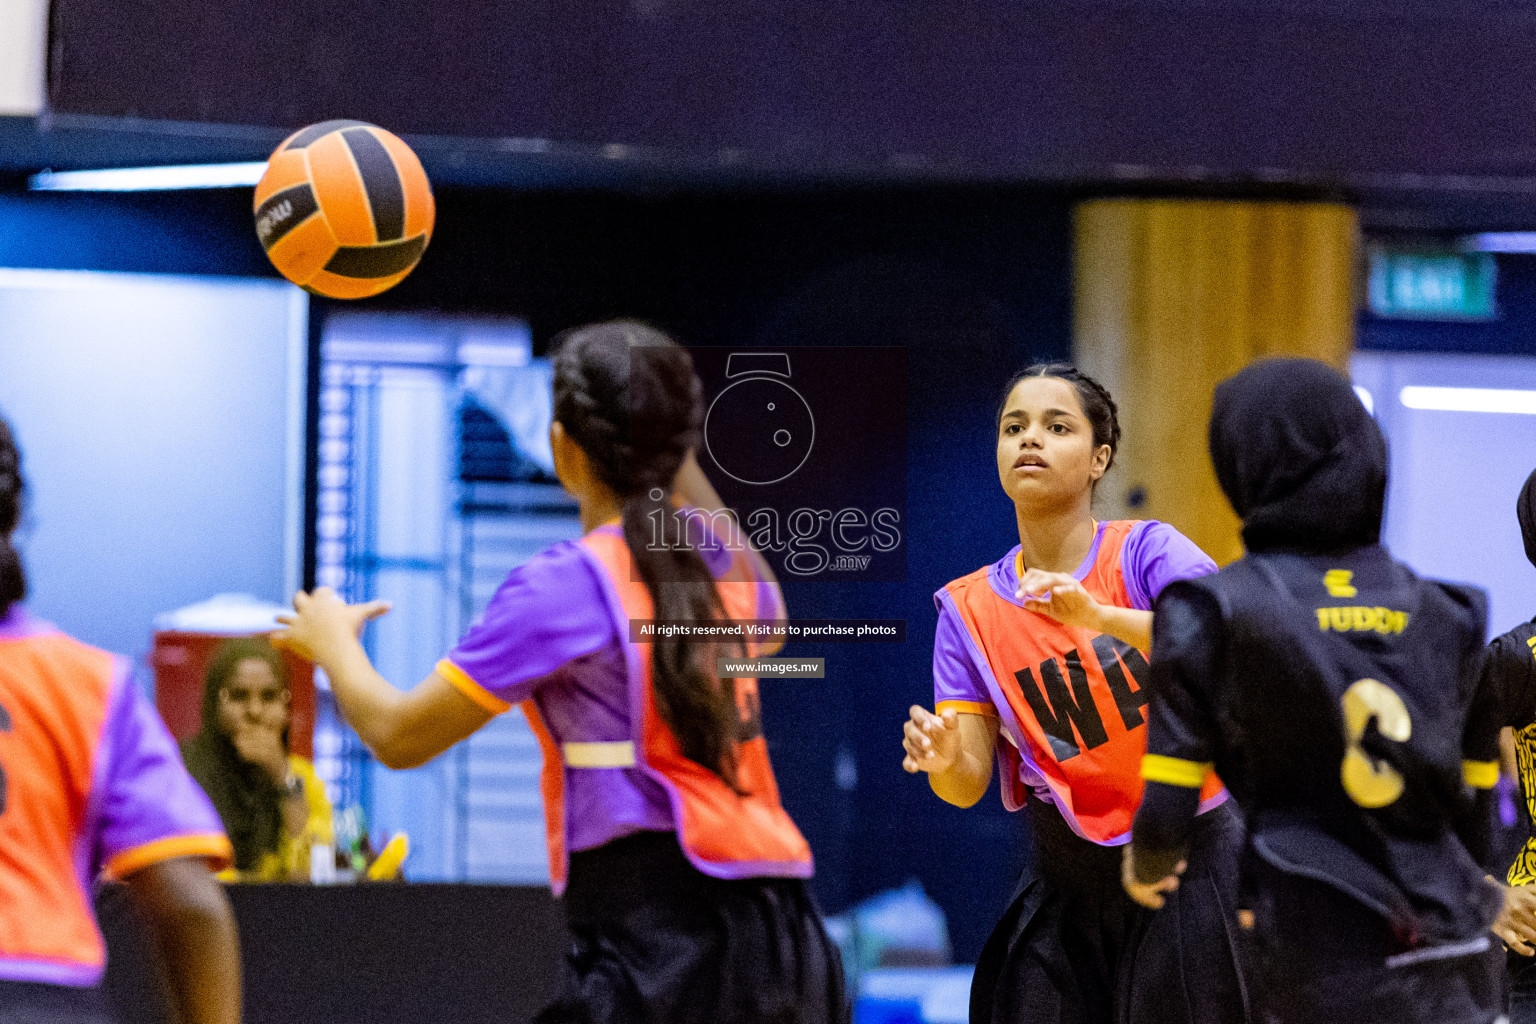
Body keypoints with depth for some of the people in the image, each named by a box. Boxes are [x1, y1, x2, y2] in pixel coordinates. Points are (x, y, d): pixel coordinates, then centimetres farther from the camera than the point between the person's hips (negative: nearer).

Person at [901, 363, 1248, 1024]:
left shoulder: (1147, 552, -7)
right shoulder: (968, 608, 3)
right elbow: (969, 784, -2)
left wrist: (1100, 617, -39)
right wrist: (945, 761, -26)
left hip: (1190, 864, -3)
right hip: (1065, 884, 3)